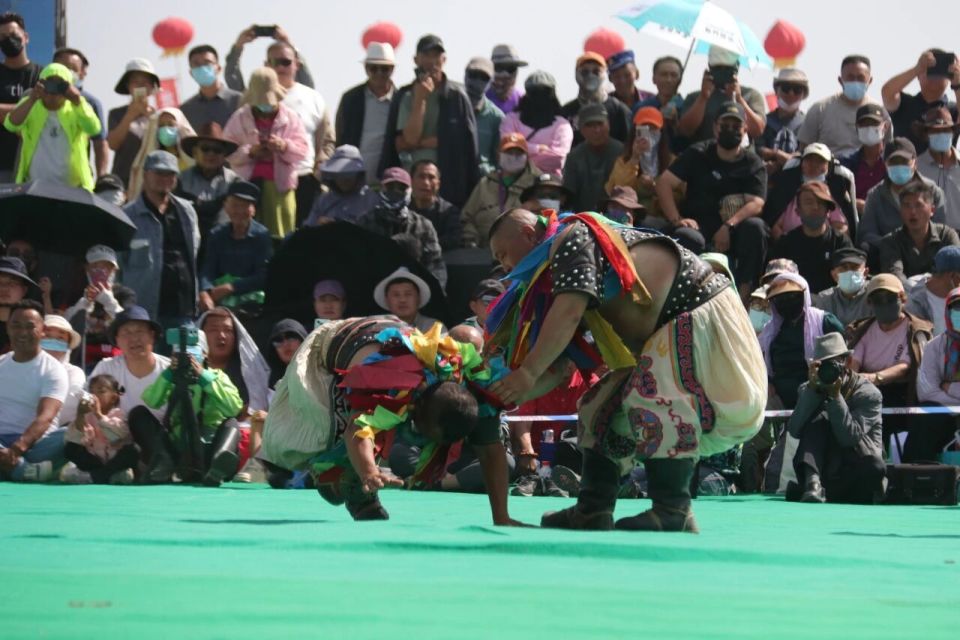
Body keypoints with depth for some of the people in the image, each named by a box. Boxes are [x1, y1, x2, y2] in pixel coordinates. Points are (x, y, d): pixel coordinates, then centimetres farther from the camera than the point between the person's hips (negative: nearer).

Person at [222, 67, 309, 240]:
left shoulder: (290, 117, 7)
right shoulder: (239, 118, 6)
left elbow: (303, 149, 2)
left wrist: (284, 146, -17)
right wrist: (249, 152, -15)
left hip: (280, 183, 0)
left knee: (280, 235, -3)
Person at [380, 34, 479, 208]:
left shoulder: (456, 96, 4)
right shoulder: (404, 97, 7)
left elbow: (465, 141, -1)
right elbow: (409, 139, -5)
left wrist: (420, 142, -3)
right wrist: (420, 99, -9)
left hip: (449, 182, -1)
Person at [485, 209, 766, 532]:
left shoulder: (572, 239, -14)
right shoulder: (552, 279, 15)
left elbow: (568, 312, -30)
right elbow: (556, 369, 10)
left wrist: (528, 372, -27)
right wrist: (505, 393, -4)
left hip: (703, 315, -11)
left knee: (653, 394, -28)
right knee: (606, 403, 9)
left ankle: (673, 514, -29)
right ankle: (592, 512, 5)